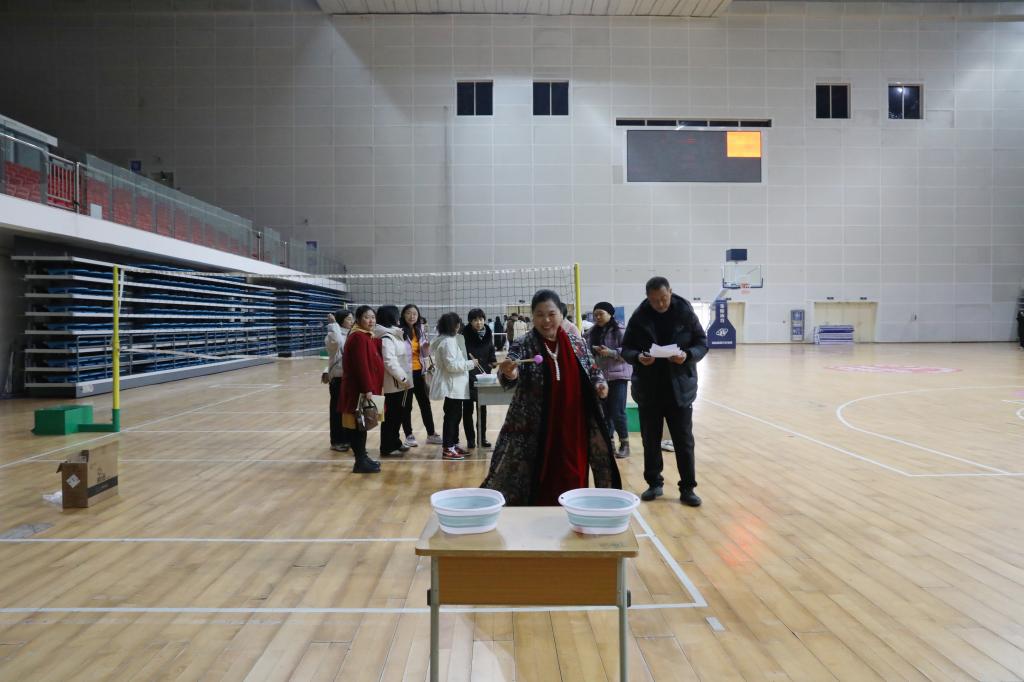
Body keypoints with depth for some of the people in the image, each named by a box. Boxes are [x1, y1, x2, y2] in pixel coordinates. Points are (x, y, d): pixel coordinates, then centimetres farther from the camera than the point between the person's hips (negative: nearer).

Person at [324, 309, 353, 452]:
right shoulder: (334, 335, -10)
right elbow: (336, 342, -34)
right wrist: (333, 325, -25)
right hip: (338, 377, -7)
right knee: (338, 410, 2)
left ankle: (347, 438, 25)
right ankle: (337, 441, 11)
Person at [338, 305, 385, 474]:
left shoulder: (368, 337, 15)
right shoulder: (358, 338, -15)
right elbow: (361, 365, -21)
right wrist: (367, 389, -23)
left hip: (365, 387, 10)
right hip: (359, 389, -10)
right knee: (357, 425, -3)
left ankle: (363, 458, 23)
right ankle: (360, 462, 2)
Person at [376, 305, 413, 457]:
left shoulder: (394, 334, 14)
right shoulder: (386, 337, -18)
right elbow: (389, 361, -25)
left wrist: (405, 378, 16)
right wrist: (403, 378, -21)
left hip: (400, 383, 10)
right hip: (394, 384, -10)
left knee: (399, 414, 17)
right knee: (391, 415, -2)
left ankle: (395, 442, 29)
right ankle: (387, 448, 6)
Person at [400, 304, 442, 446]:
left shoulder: (421, 331, 6)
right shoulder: (400, 331, -13)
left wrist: (427, 345, -7)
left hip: (419, 371, 6)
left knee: (425, 403, 11)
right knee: (407, 405, 6)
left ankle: (431, 434, 21)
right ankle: (409, 436, 16)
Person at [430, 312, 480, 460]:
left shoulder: (451, 339, 15)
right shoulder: (448, 341, -17)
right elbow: (451, 365, -22)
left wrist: (468, 364, 14)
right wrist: (470, 363, -15)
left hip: (455, 385, 10)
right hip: (452, 386, -10)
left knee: (456, 416, 16)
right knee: (451, 417, -5)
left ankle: (453, 444, 24)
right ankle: (447, 449, -1)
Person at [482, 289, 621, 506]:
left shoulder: (578, 344, 4)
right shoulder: (522, 346, -6)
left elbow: (593, 372, 16)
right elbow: (510, 378, -19)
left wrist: (599, 383, -5)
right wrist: (508, 373, -42)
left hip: (573, 431, 3)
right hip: (533, 432, -3)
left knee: (572, 485, 11)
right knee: (535, 489, 2)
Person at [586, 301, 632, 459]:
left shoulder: (619, 330, -7)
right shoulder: (593, 332, 11)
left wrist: (610, 353, -21)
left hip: (617, 376, -5)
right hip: (599, 376, 6)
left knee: (617, 412, -6)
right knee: (603, 412, 8)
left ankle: (624, 444, 9)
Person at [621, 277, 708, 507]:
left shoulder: (685, 312, -4)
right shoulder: (639, 317, -3)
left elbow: (702, 342, 2)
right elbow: (625, 348, 2)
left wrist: (688, 355, -19)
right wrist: (637, 357, -20)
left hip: (680, 388, -1)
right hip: (648, 389, 1)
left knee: (684, 441, 3)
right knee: (650, 440, 11)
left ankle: (687, 488, 14)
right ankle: (654, 483, 27)